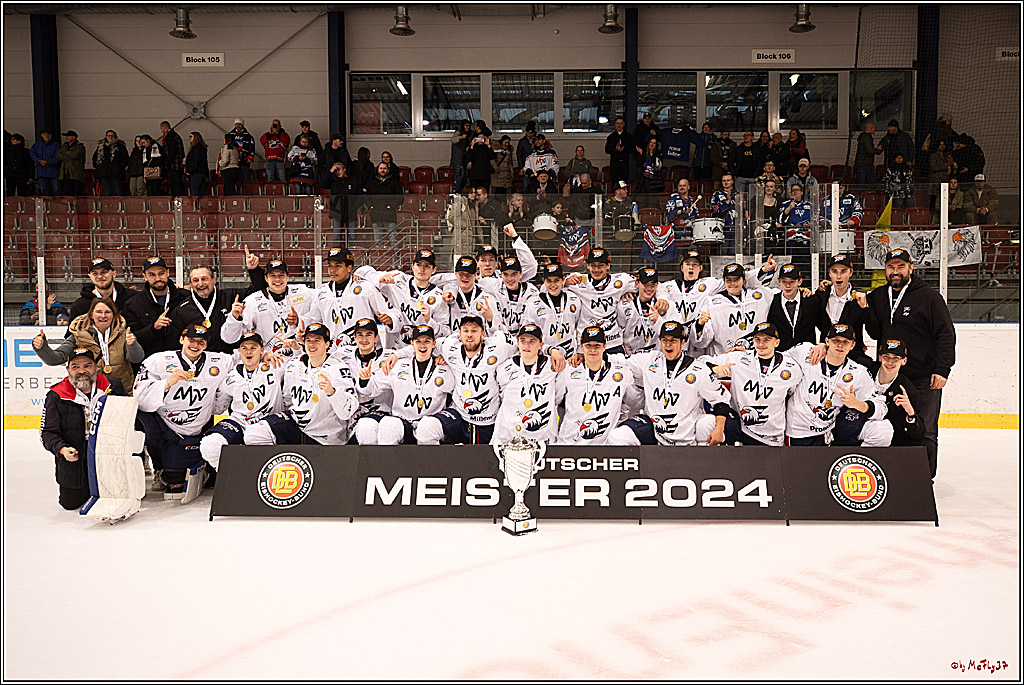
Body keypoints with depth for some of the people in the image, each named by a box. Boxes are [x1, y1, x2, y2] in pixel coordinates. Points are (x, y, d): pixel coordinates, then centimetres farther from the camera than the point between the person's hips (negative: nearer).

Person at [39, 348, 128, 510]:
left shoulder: (113, 387, -4)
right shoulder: (56, 396, -5)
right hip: (74, 461, 0)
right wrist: (62, 449, -19)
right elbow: (47, 432, -1)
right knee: (70, 503, 3)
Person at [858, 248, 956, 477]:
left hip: (925, 378, -4)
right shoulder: (878, 297, 9)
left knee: (925, 433, 1)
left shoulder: (928, 296, -6)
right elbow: (876, 333, 8)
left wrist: (942, 370, -13)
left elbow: (946, 334, -7)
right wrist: (866, 309, -6)